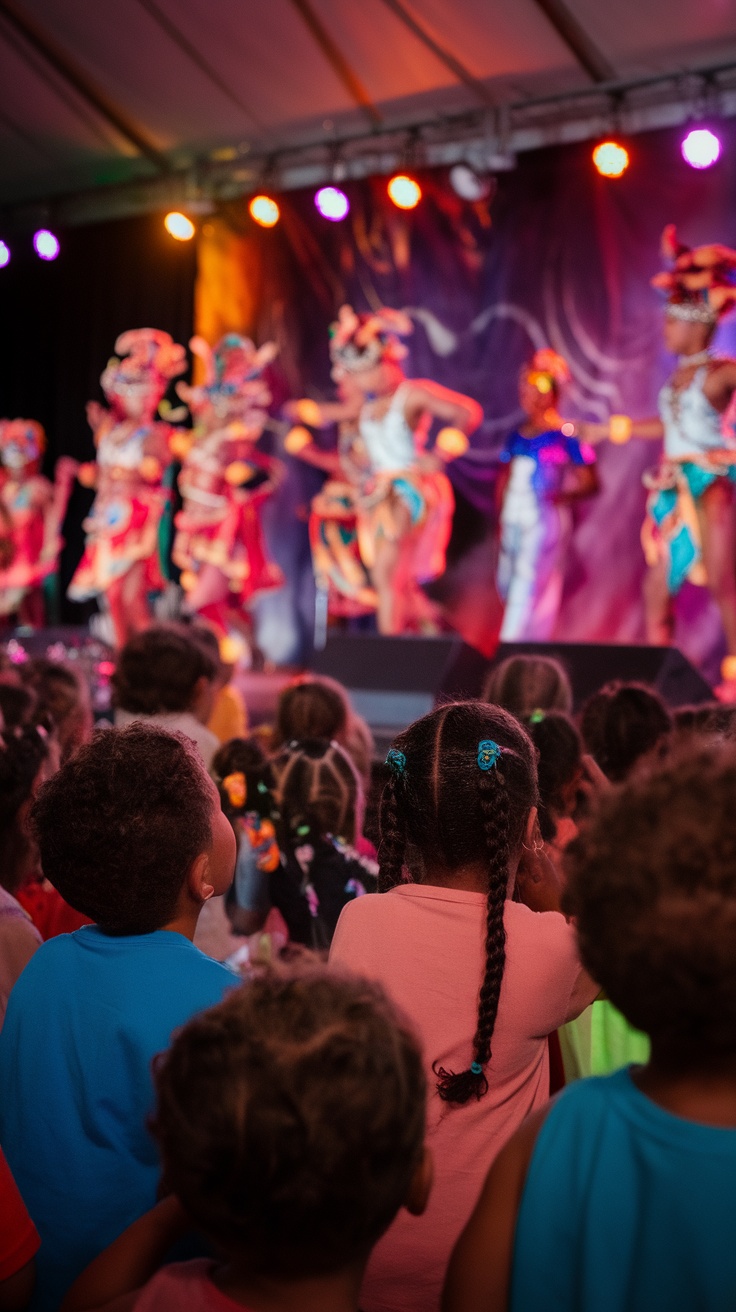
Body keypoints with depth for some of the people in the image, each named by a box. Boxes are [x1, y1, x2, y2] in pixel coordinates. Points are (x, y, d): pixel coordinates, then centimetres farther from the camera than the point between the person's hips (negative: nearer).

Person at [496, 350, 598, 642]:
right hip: (514, 519, 7)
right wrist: (500, 518, 13)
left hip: (545, 520, -7)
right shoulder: (517, 436, 12)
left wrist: (564, 495, -22)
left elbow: (590, 483, -6)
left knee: (528, 581, -12)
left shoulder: (566, 436, -7)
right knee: (507, 582, 9)